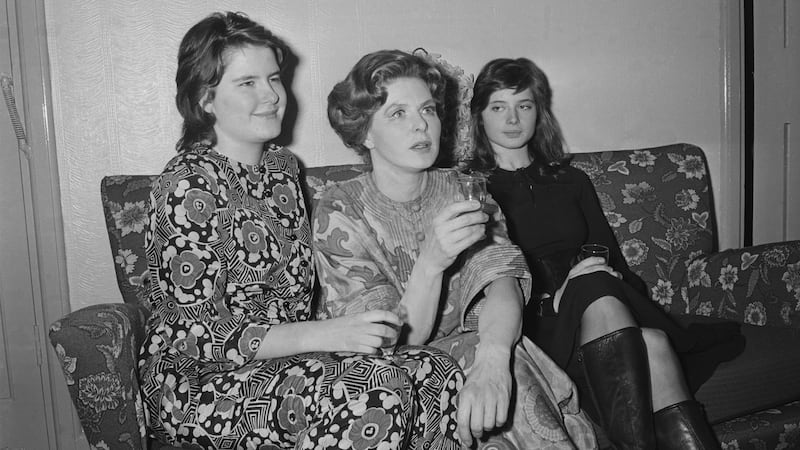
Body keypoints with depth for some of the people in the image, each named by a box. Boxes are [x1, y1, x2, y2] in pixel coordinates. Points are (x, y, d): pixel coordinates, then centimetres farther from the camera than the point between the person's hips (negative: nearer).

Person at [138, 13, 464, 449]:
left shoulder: (282, 164, 9)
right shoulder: (188, 184, -16)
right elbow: (200, 334, -19)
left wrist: (350, 330, -2)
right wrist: (326, 334, -27)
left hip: (285, 358, 7)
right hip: (197, 380, -7)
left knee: (442, 374, -15)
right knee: (376, 395, -30)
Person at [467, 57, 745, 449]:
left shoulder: (571, 181, 23)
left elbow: (611, 257, 16)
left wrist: (613, 279, -8)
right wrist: (554, 298, -17)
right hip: (533, 325, -4)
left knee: (653, 343, -30)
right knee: (598, 294, -35)